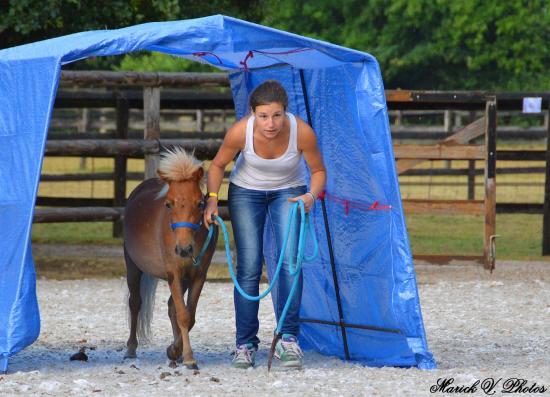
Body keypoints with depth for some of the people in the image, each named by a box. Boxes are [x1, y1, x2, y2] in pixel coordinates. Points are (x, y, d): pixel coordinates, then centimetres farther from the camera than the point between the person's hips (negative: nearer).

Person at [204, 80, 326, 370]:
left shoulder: (302, 132, -30)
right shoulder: (240, 131, -30)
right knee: (249, 267, -6)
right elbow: (218, 165, -10)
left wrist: (311, 196, -30)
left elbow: (318, 170, -12)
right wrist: (212, 199, -24)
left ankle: (288, 339, -15)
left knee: (290, 261, -18)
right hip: (246, 192, 0)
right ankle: (245, 344, 5)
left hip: (288, 191, 0)